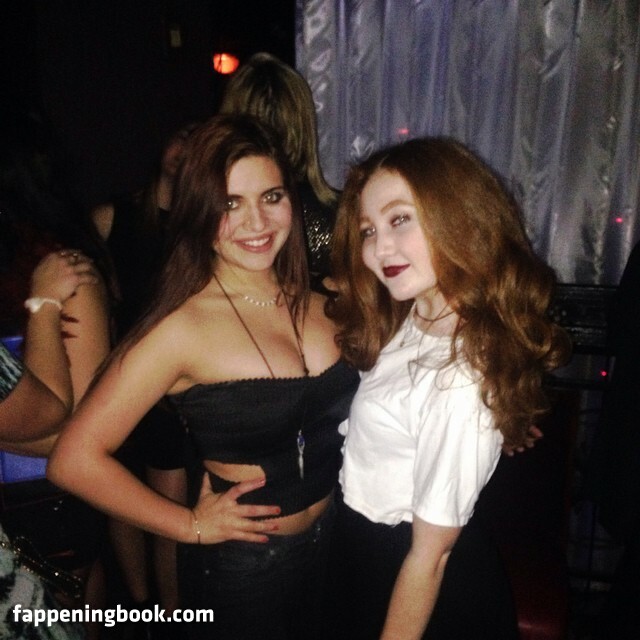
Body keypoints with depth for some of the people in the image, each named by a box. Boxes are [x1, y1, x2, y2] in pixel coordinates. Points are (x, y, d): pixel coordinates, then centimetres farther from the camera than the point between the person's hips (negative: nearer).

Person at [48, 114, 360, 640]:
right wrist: (191, 525, -15)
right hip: (243, 566, -5)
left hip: (332, 541, 6)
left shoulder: (317, 300, -5)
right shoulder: (183, 327, -22)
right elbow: (75, 459, -22)